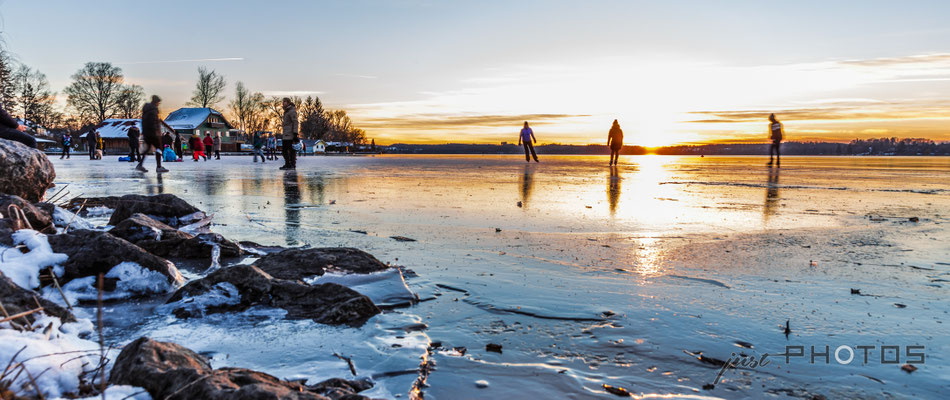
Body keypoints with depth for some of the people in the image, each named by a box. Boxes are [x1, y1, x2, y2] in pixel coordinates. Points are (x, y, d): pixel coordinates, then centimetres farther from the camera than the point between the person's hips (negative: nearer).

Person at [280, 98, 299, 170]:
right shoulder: (286, 111, 19)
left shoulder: (292, 111, -10)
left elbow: (295, 123, -16)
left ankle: (292, 165, -4)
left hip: (291, 134, -10)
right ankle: (287, 164, 17)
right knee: (284, 149, 11)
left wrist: (295, 134, -22)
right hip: (286, 135, 10)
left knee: (291, 149, -7)